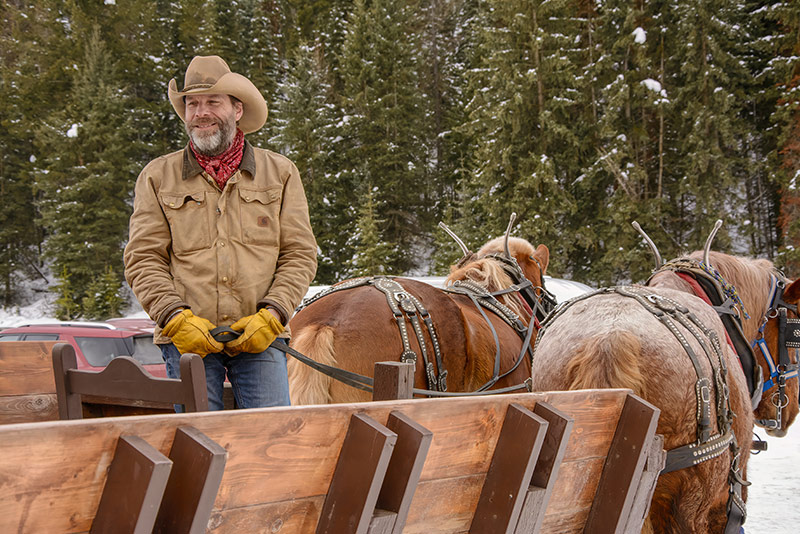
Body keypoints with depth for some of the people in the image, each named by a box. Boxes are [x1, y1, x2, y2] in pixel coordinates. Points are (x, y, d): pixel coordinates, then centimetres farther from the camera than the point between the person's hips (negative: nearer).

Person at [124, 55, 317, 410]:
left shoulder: (280, 173, 12)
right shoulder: (157, 177, 11)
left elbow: (300, 254, 7)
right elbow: (142, 260, 5)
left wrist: (271, 314, -7)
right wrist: (175, 317, -10)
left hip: (259, 339, 0)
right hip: (188, 340, 0)